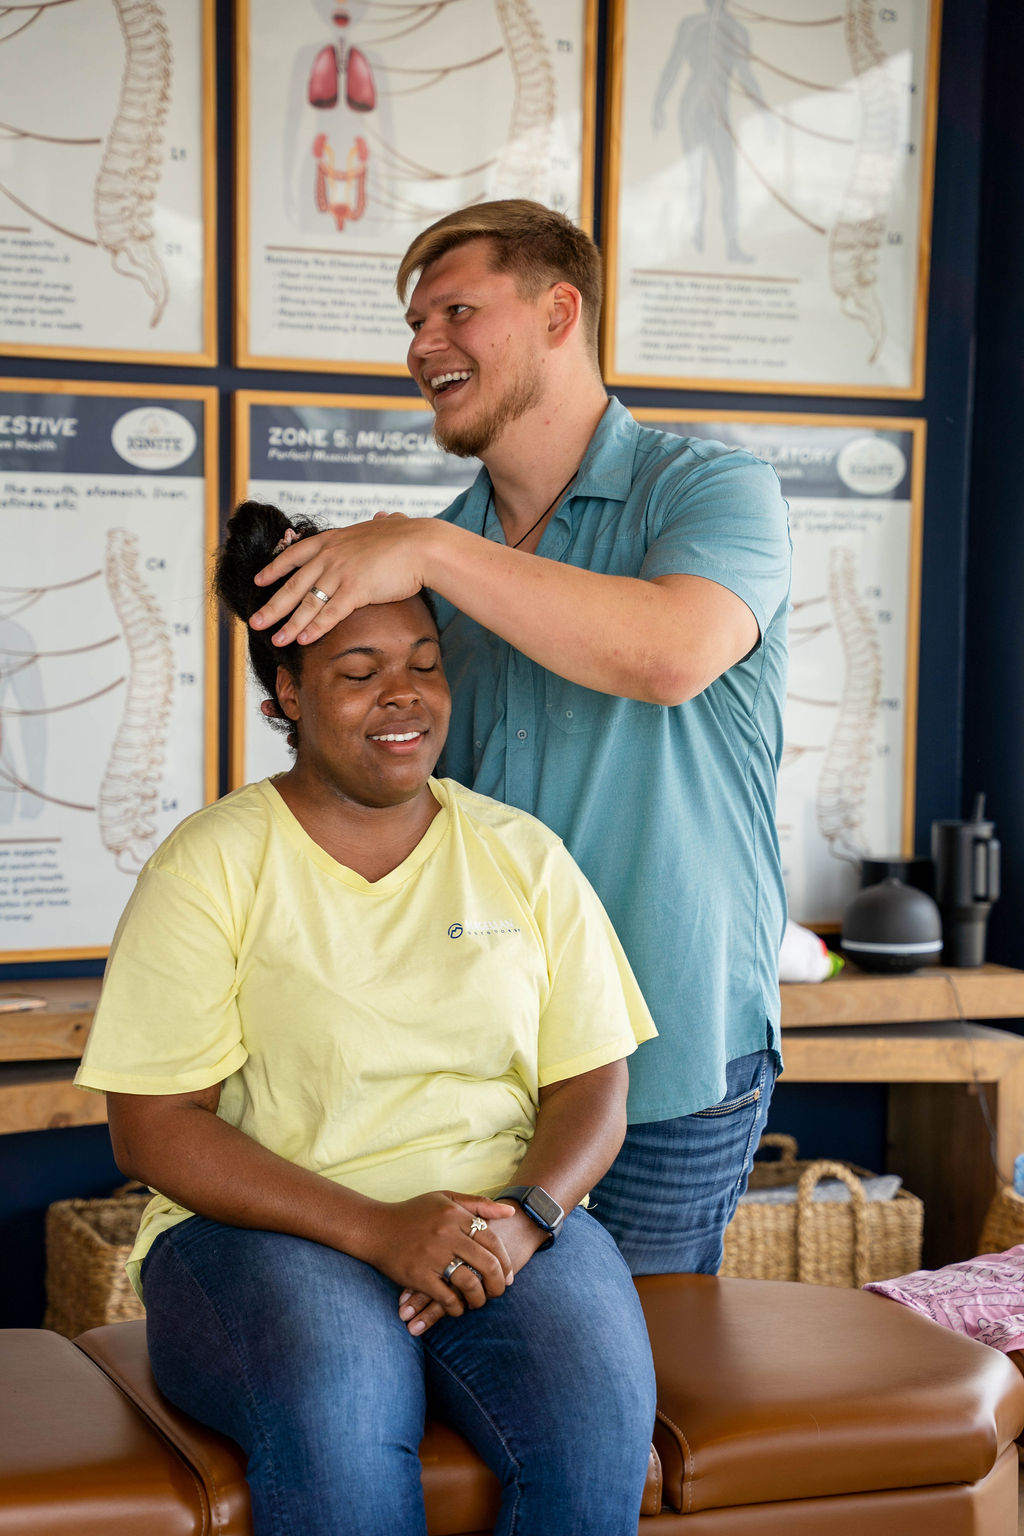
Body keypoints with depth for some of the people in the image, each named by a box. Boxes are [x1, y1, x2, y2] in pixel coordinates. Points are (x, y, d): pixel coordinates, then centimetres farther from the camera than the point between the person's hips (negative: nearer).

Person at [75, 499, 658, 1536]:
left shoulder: (523, 857, 12)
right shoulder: (208, 865, 0)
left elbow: (592, 1088, 9)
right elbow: (152, 1128, -7)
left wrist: (524, 1213, -14)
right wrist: (377, 1228, -18)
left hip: (509, 1222, 3)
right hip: (268, 1227, -2)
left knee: (600, 1413, -29)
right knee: (335, 1421, -36)